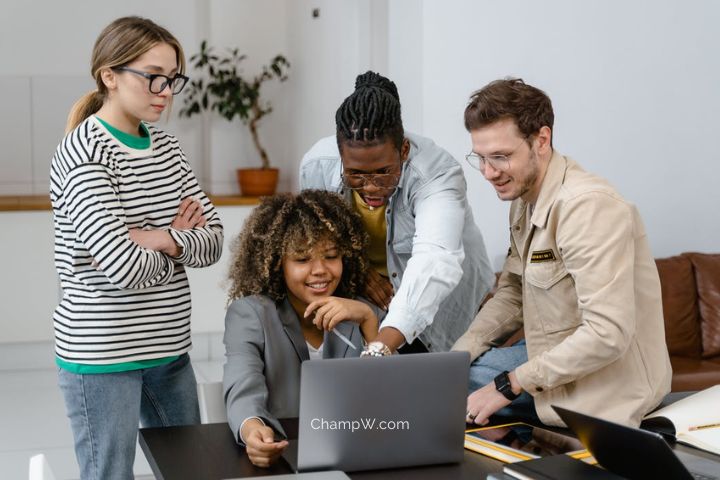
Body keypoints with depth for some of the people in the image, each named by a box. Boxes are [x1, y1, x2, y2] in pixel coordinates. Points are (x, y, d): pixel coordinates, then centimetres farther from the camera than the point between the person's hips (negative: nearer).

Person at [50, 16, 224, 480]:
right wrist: (181, 241, -5)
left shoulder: (165, 146, 7)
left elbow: (214, 239, 2)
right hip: (102, 353, -7)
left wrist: (160, 240, -15)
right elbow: (128, 270, -23)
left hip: (169, 346, 7)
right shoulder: (82, 153, -15)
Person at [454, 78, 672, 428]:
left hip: (609, 386, -9)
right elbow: (512, 295, 12)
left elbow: (608, 334, -30)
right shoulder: (524, 198, 4)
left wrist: (509, 385, -24)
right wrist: (454, 358, -2)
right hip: (555, 359, 9)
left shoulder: (588, 207, -25)